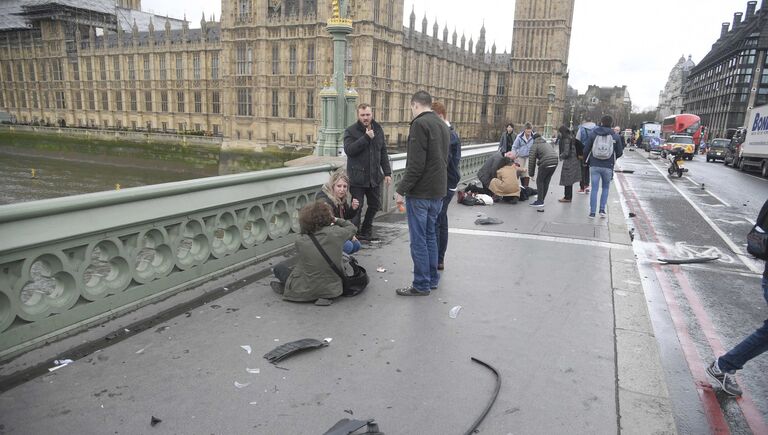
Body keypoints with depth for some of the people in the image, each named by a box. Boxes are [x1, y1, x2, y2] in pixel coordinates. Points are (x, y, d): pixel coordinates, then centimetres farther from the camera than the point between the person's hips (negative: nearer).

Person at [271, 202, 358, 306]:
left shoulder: (300, 241, -16)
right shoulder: (335, 233, -16)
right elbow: (353, 228, 5)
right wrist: (336, 220, 16)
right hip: (332, 290, 2)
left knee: (280, 267, 18)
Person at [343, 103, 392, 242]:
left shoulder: (378, 129, 10)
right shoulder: (350, 131, -5)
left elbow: (383, 152, 13)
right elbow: (349, 150, -20)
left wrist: (387, 172, 8)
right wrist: (366, 137, -22)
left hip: (374, 177, 6)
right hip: (357, 177, -5)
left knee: (375, 205, 13)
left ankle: (365, 233, 29)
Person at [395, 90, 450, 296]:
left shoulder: (420, 124, -13)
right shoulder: (443, 125, 14)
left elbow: (416, 164, -20)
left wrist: (401, 189, -14)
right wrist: (439, 185, 16)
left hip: (420, 192, -9)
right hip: (438, 191, 9)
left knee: (419, 240, 0)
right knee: (430, 235, 18)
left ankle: (421, 285, 7)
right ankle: (432, 279, 26)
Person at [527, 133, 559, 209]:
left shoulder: (535, 145, 6)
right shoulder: (547, 143, 28)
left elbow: (532, 160, 3)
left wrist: (531, 173, 12)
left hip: (545, 164, -7)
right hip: (554, 163, 7)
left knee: (540, 181, 7)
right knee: (546, 182, 17)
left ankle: (540, 201, 2)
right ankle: (541, 199, 25)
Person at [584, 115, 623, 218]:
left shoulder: (593, 134, -2)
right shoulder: (615, 136, 0)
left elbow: (586, 149, -1)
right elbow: (620, 152, 4)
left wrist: (587, 161, 16)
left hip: (594, 166, 0)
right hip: (608, 167, 0)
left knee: (594, 188, 4)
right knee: (605, 188, 16)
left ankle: (592, 212, 3)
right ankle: (602, 210, 9)